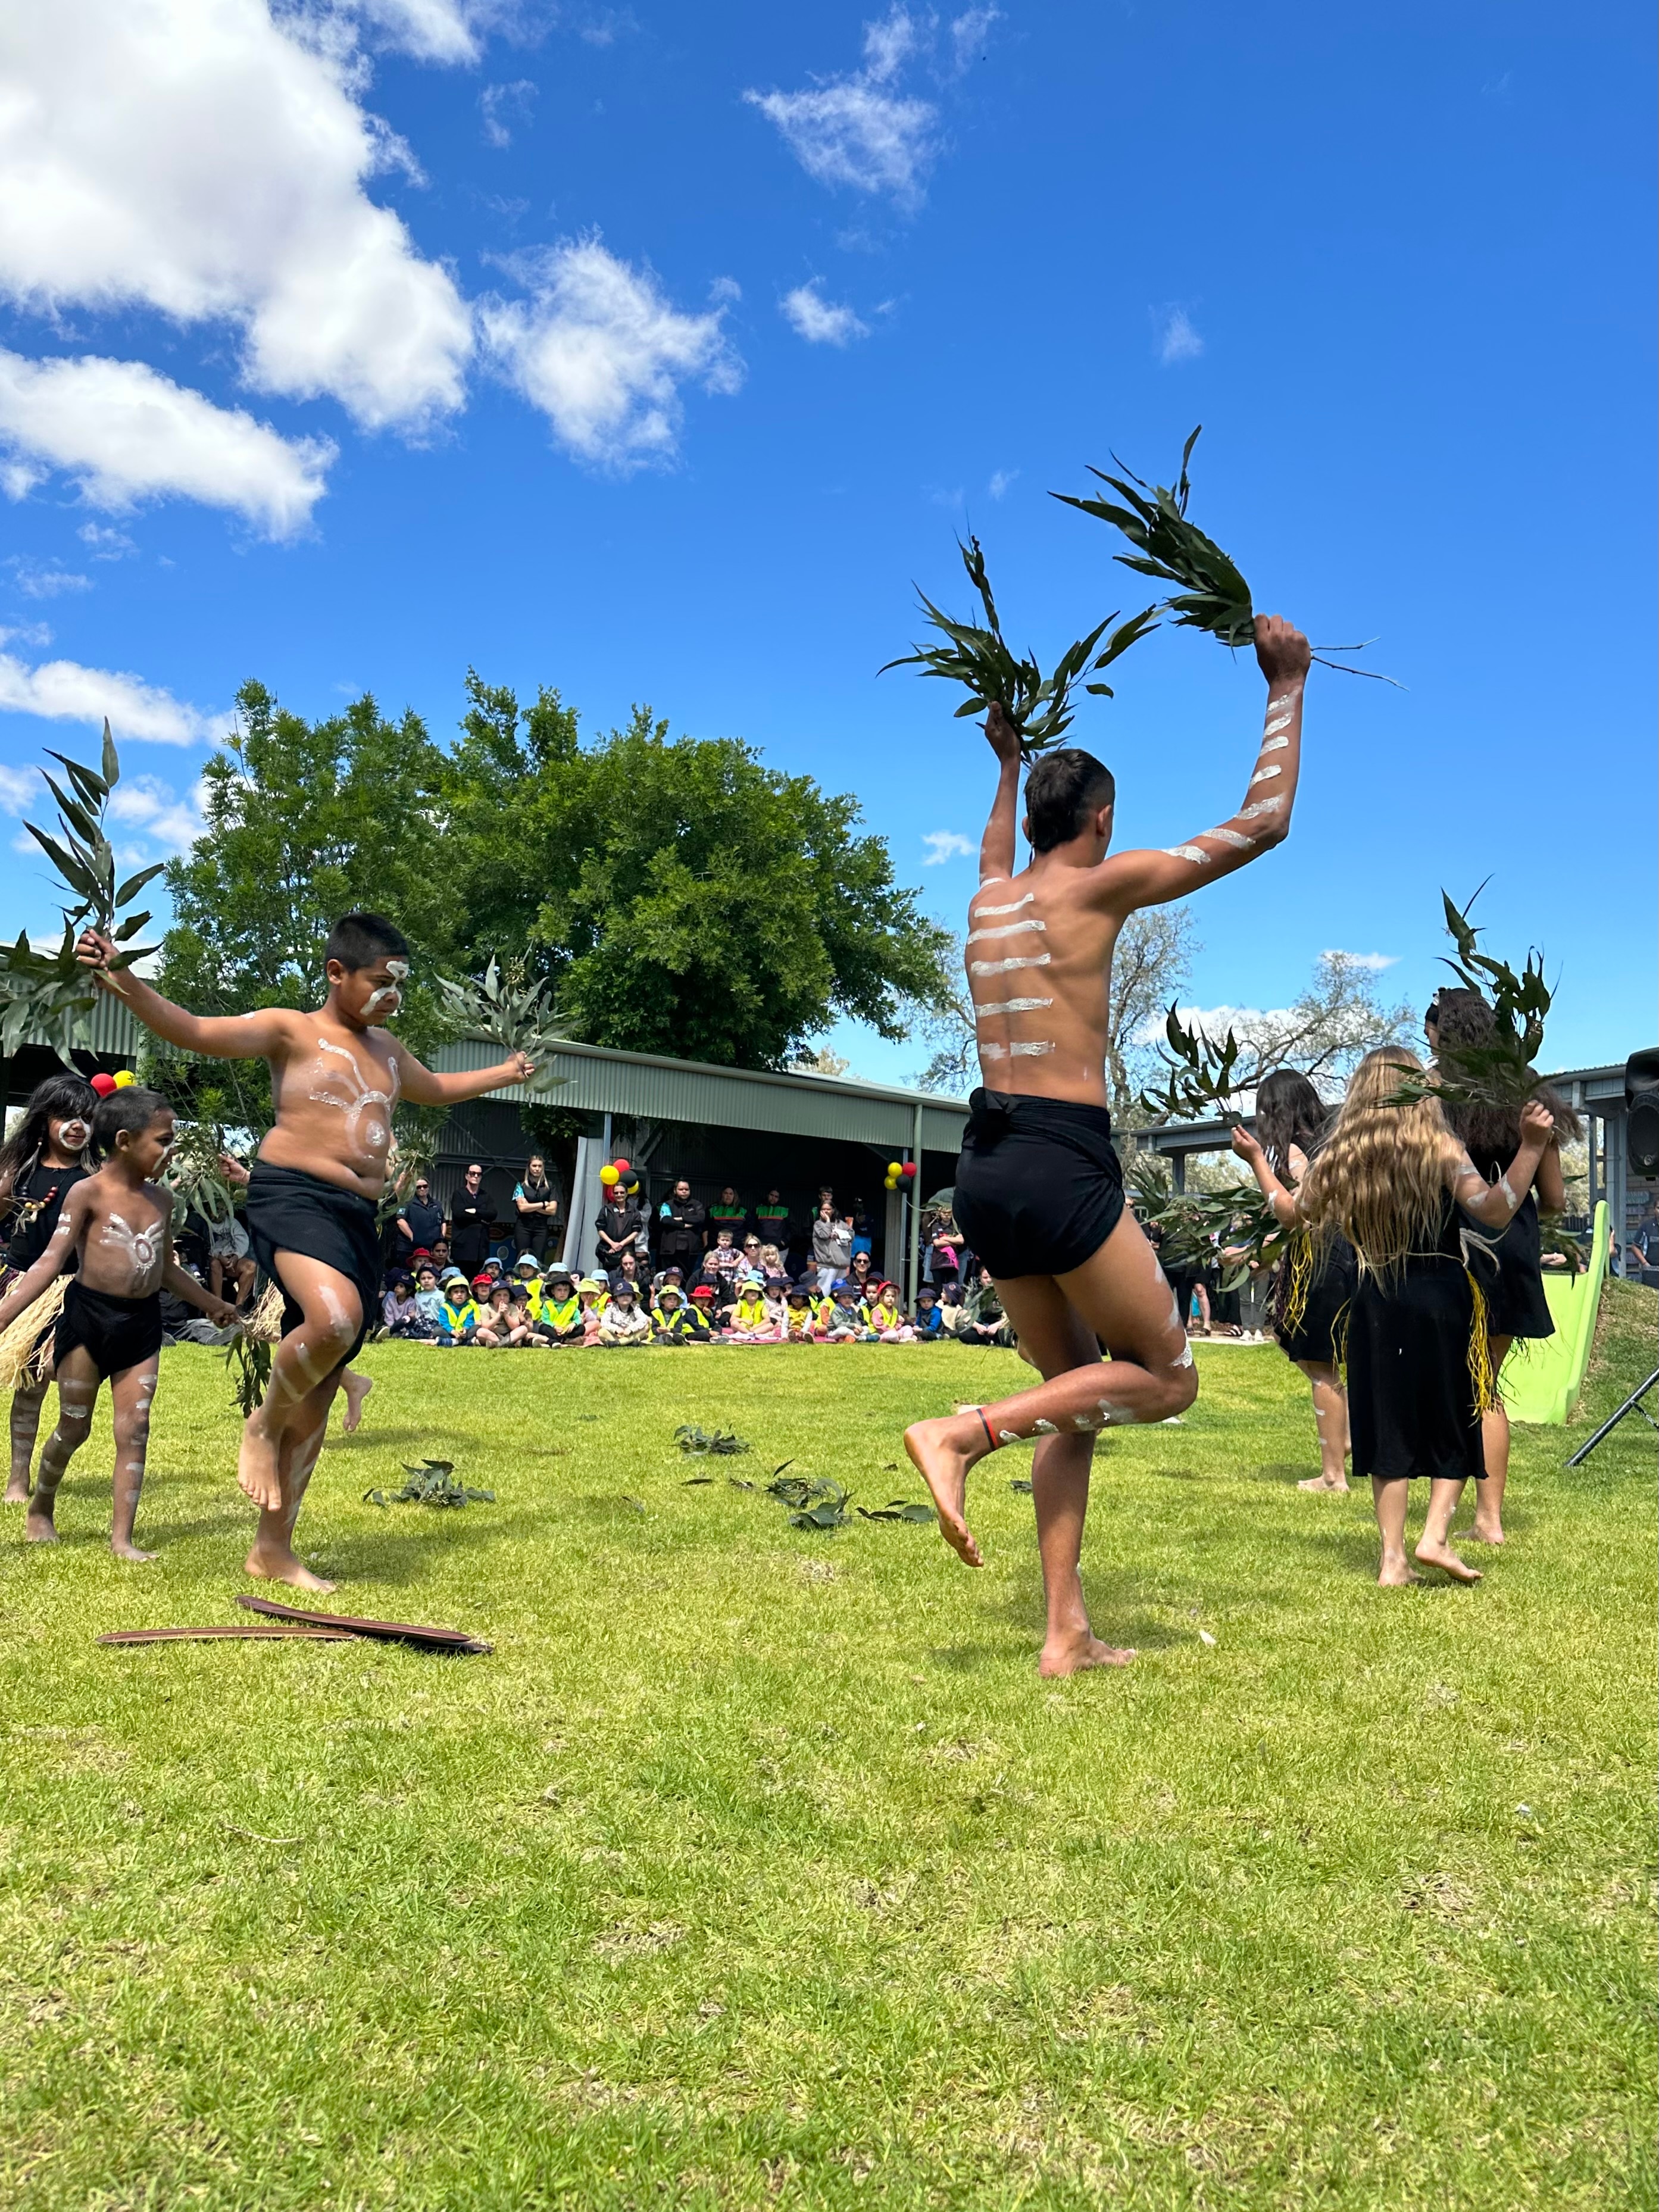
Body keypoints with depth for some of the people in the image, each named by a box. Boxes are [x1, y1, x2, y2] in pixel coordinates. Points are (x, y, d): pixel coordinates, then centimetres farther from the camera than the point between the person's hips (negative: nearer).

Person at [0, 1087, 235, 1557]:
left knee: (134, 1430, 1)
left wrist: (209, 1303, 26)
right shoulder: (88, 1193, -9)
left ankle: (122, 1537, 7)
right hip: (88, 1315, -4)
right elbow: (51, 1261, -15)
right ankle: (40, 1510, 34)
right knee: (74, 1426, 8)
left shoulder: (160, 1199, 8)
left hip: (142, 1322, 4)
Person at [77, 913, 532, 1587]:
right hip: (293, 1199, -7)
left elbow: (436, 1091, 42)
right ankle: (263, 1424, -5)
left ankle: (273, 1549, 17)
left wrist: (505, 1073, 50)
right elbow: (192, 1031, -14)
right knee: (335, 1317, -37)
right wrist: (119, 980, -29)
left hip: (359, 1220, 7)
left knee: (320, 1390, 7)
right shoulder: (290, 1030, 0)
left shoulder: (386, 1050, 21)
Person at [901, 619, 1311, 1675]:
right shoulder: (1101, 883, -3)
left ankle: (1067, 1633, 13)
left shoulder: (987, 903, 15)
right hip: (1063, 1165, -7)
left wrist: (1009, 766, 52)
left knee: (1078, 1395, 15)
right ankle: (964, 1431, -10)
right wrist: (1288, 689, 13)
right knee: (1169, 1378, 8)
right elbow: (1263, 822, 2)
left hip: (985, 1166, 8)